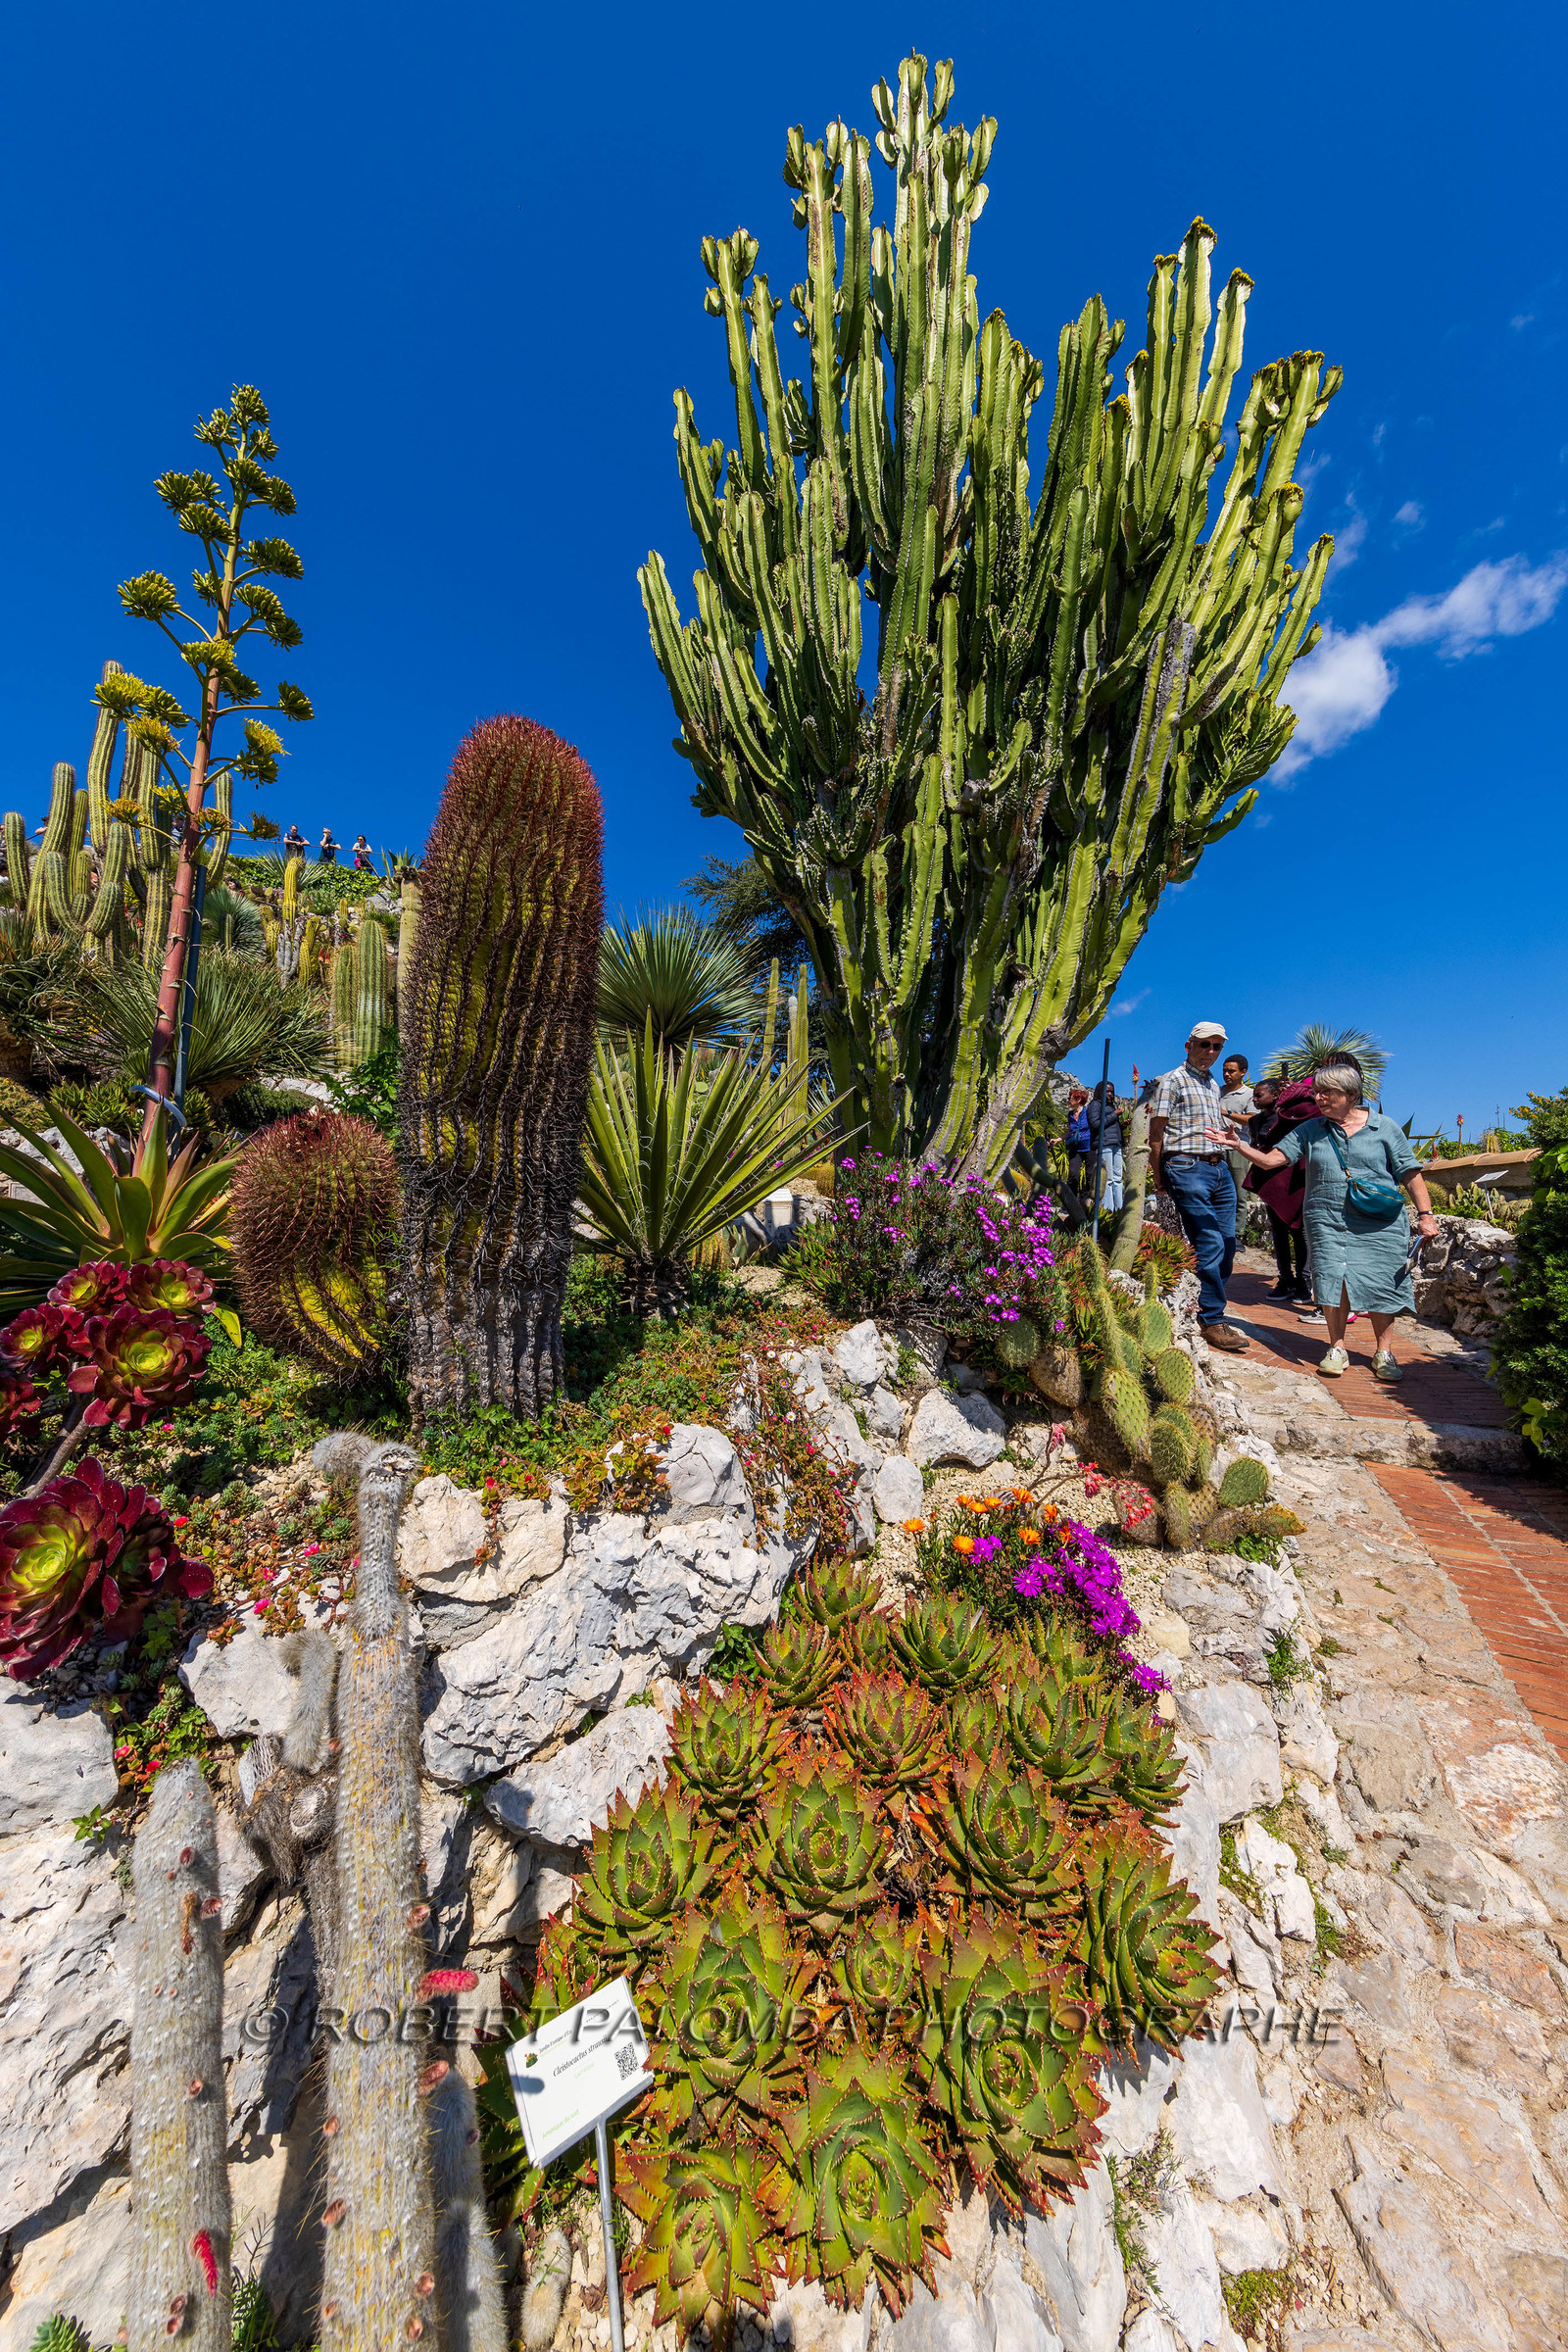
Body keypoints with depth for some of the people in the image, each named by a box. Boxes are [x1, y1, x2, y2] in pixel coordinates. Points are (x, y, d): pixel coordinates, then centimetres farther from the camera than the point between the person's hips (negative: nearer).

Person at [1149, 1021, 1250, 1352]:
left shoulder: (1214, 1085, 21)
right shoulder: (1173, 1081, -2)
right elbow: (1156, 1134, -5)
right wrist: (1158, 1178, -5)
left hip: (1220, 1168, 8)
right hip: (1187, 1168, -8)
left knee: (1227, 1245, 6)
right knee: (1209, 1246, -10)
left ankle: (1210, 1310, 19)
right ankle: (1212, 1321, -1)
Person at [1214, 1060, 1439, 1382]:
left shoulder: (1384, 1127, 6)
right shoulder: (1310, 1131, 8)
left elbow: (1410, 1173, 6)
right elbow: (1270, 1160, 1)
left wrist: (1425, 1215, -1)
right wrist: (1238, 1144, -13)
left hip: (1379, 1223, 0)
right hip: (1327, 1220, 1)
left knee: (1380, 1283, 1)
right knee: (1333, 1279, -8)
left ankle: (1383, 1352, 19)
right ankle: (1337, 1348, 8)